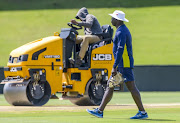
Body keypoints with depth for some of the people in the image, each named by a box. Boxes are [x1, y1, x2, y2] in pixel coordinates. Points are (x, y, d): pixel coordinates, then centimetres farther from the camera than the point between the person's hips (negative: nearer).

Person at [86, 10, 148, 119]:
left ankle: (143, 112, -3)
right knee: (110, 85, 9)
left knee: (131, 87, -7)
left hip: (125, 64, -11)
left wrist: (114, 67, -25)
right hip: (121, 65, 11)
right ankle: (100, 111, 9)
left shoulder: (121, 32, -16)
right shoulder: (122, 30, 17)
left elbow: (120, 51, -23)